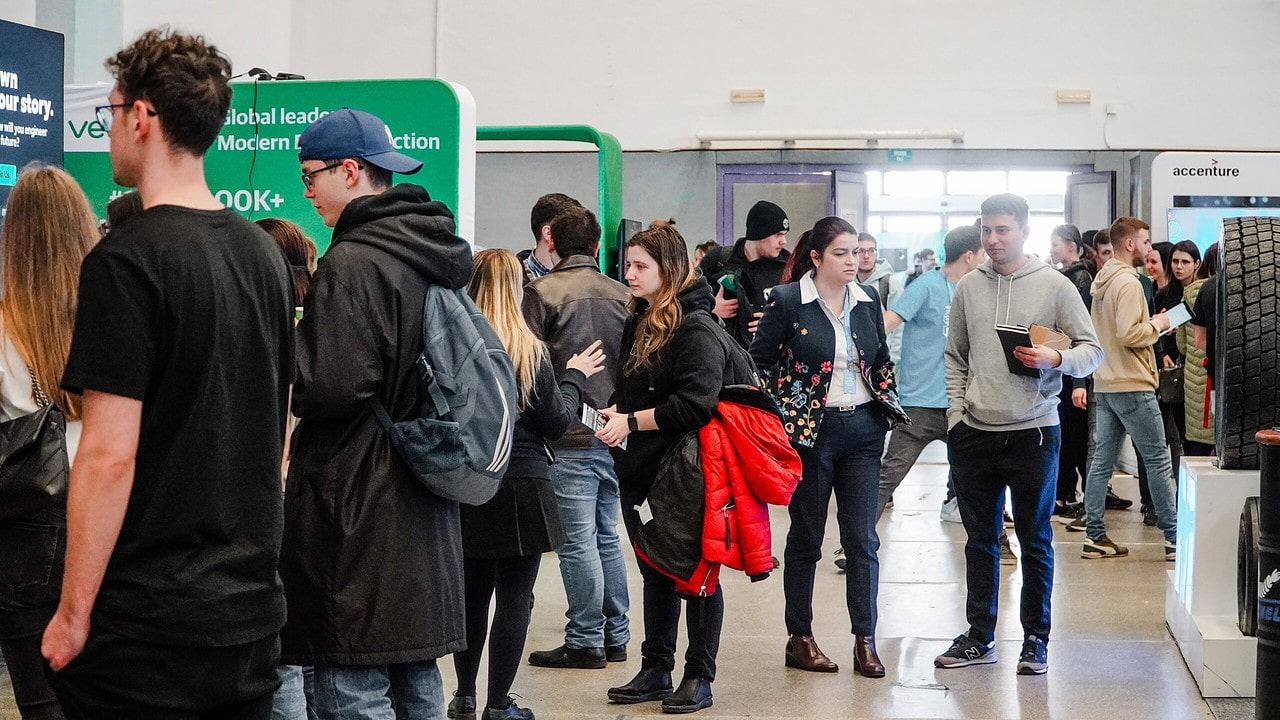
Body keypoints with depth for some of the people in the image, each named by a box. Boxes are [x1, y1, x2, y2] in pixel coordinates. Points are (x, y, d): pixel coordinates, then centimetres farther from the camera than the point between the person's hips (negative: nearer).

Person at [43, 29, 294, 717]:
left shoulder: (126, 261, -15)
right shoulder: (264, 253, 8)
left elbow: (110, 456, -18)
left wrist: (73, 614, -11)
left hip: (146, 623, -7)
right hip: (252, 609, 7)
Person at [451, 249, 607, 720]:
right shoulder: (529, 350, -9)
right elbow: (555, 424, -4)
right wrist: (574, 377, 9)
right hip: (521, 487, -3)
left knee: (472, 593, 16)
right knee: (514, 597, 4)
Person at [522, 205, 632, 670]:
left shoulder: (543, 292, -7)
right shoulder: (622, 294, 8)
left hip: (569, 436, -6)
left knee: (578, 541, -1)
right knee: (608, 536, 15)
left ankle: (586, 641, 3)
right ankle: (615, 636, 21)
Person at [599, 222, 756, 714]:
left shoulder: (696, 328, -15)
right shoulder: (640, 324, 11)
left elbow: (696, 404, -24)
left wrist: (631, 422, -20)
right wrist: (615, 413, -3)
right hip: (648, 471, 8)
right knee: (656, 570, 15)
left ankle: (699, 677, 14)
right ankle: (655, 671, 25)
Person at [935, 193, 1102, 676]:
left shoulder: (1054, 286, -3)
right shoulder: (967, 288, 7)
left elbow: (1092, 351, -1)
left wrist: (1057, 359, -20)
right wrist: (956, 412, 4)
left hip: (1033, 432, -3)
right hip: (974, 433, 3)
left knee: (1035, 541, 6)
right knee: (980, 540, 11)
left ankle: (1036, 640, 16)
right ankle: (979, 638, 21)